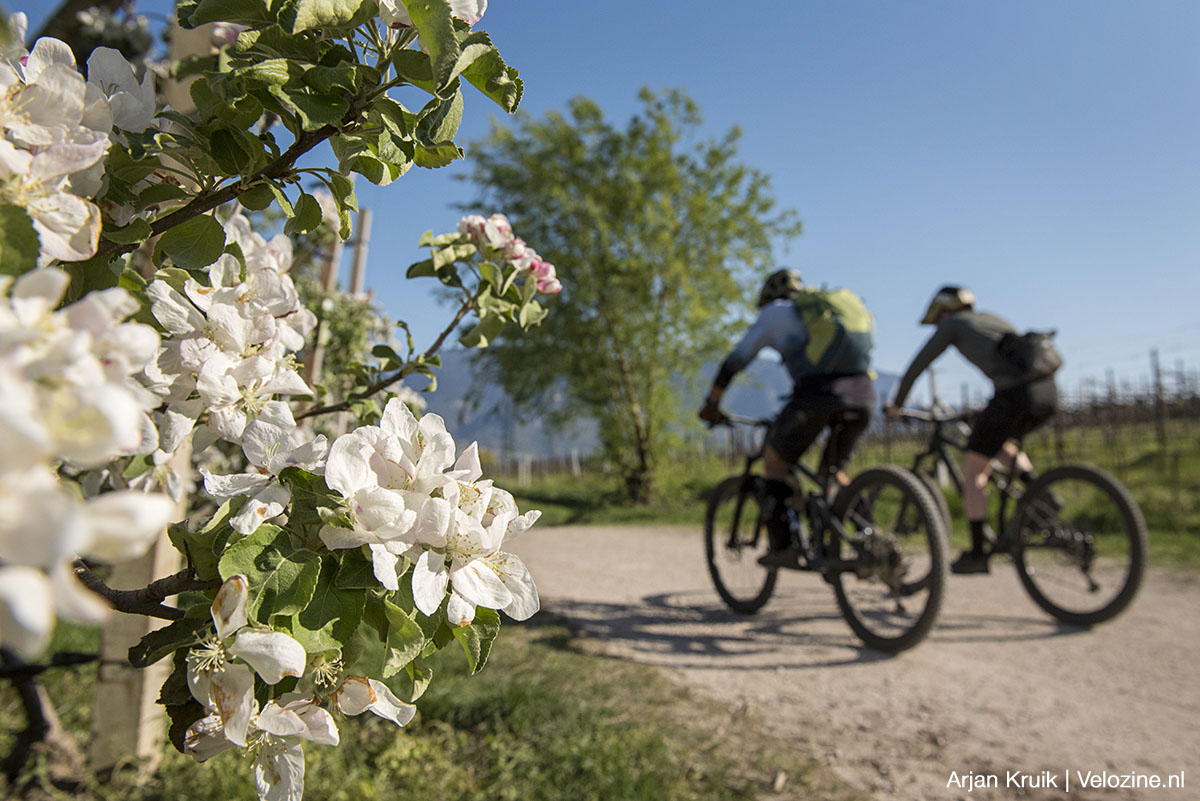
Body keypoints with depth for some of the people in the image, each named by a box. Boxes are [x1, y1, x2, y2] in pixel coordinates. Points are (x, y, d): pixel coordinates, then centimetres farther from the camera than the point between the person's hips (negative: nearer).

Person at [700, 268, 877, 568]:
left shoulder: (775, 313, 18)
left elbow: (735, 361, 16)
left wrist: (711, 405, 26)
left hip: (817, 394, -5)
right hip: (863, 395, 6)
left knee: (775, 464, 14)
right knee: (834, 470, 24)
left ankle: (783, 548, 9)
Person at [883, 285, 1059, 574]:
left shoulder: (951, 324, 12)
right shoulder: (992, 319, 31)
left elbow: (917, 366, 13)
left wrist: (896, 404, 26)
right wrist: (991, 409, 50)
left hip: (1014, 395, -7)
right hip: (1048, 391, 8)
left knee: (972, 471, 7)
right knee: (998, 443, 34)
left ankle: (978, 553, 10)